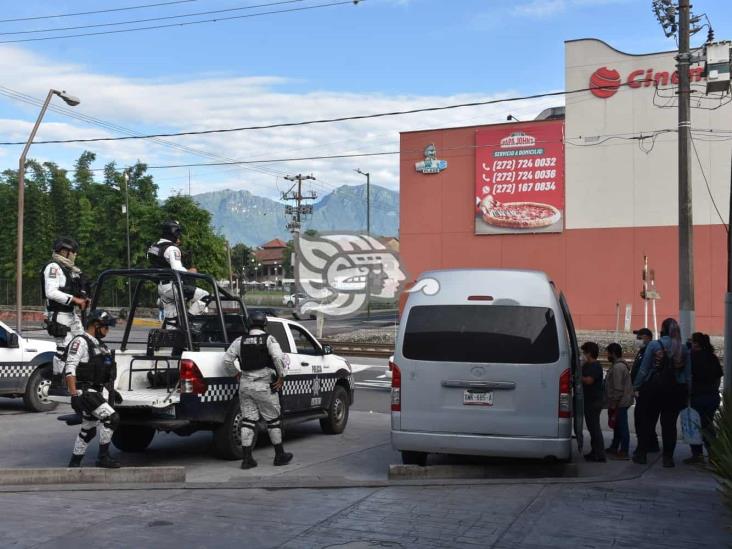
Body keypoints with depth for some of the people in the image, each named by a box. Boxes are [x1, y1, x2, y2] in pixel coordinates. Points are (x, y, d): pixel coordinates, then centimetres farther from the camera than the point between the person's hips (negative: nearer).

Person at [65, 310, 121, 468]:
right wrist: (73, 394, -23)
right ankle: (103, 457, -7)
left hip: (98, 391, 9)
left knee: (89, 430, 14)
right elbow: (70, 369, -18)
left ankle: (74, 463, 25)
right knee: (111, 418, -17)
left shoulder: (99, 345, 18)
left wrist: (109, 391, 21)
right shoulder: (80, 342, -11)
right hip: (85, 392, -9)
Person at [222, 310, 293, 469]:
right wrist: (281, 377, -12)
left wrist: (237, 374, 13)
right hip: (264, 386, -4)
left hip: (245, 385, 4)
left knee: (248, 420, 7)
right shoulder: (269, 339, -8)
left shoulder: (240, 341, 4)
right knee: (273, 420, 9)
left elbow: (227, 359, 2)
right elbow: (278, 358, -22)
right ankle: (280, 455, 17)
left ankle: (247, 459, 4)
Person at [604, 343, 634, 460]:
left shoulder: (618, 367, -19)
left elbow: (618, 389, -23)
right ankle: (614, 448, 29)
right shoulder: (619, 365, 16)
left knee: (622, 427, -6)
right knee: (618, 426, 18)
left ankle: (624, 452, -2)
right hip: (621, 402, 11)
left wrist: (613, 405, -19)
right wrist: (612, 404, 22)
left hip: (620, 403, -11)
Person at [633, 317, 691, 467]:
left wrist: (636, 386, 0)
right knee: (670, 424, 7)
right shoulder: (684, 348, 1)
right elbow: (688, 373, 3)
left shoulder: (654, 345, -9)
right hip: (676, 390, 2)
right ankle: (668, 457, 8)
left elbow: (643, 369, -8)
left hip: (655, 387, -2)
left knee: (648, 421, 8)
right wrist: (686, 393, 10)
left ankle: (641, 454, 13)